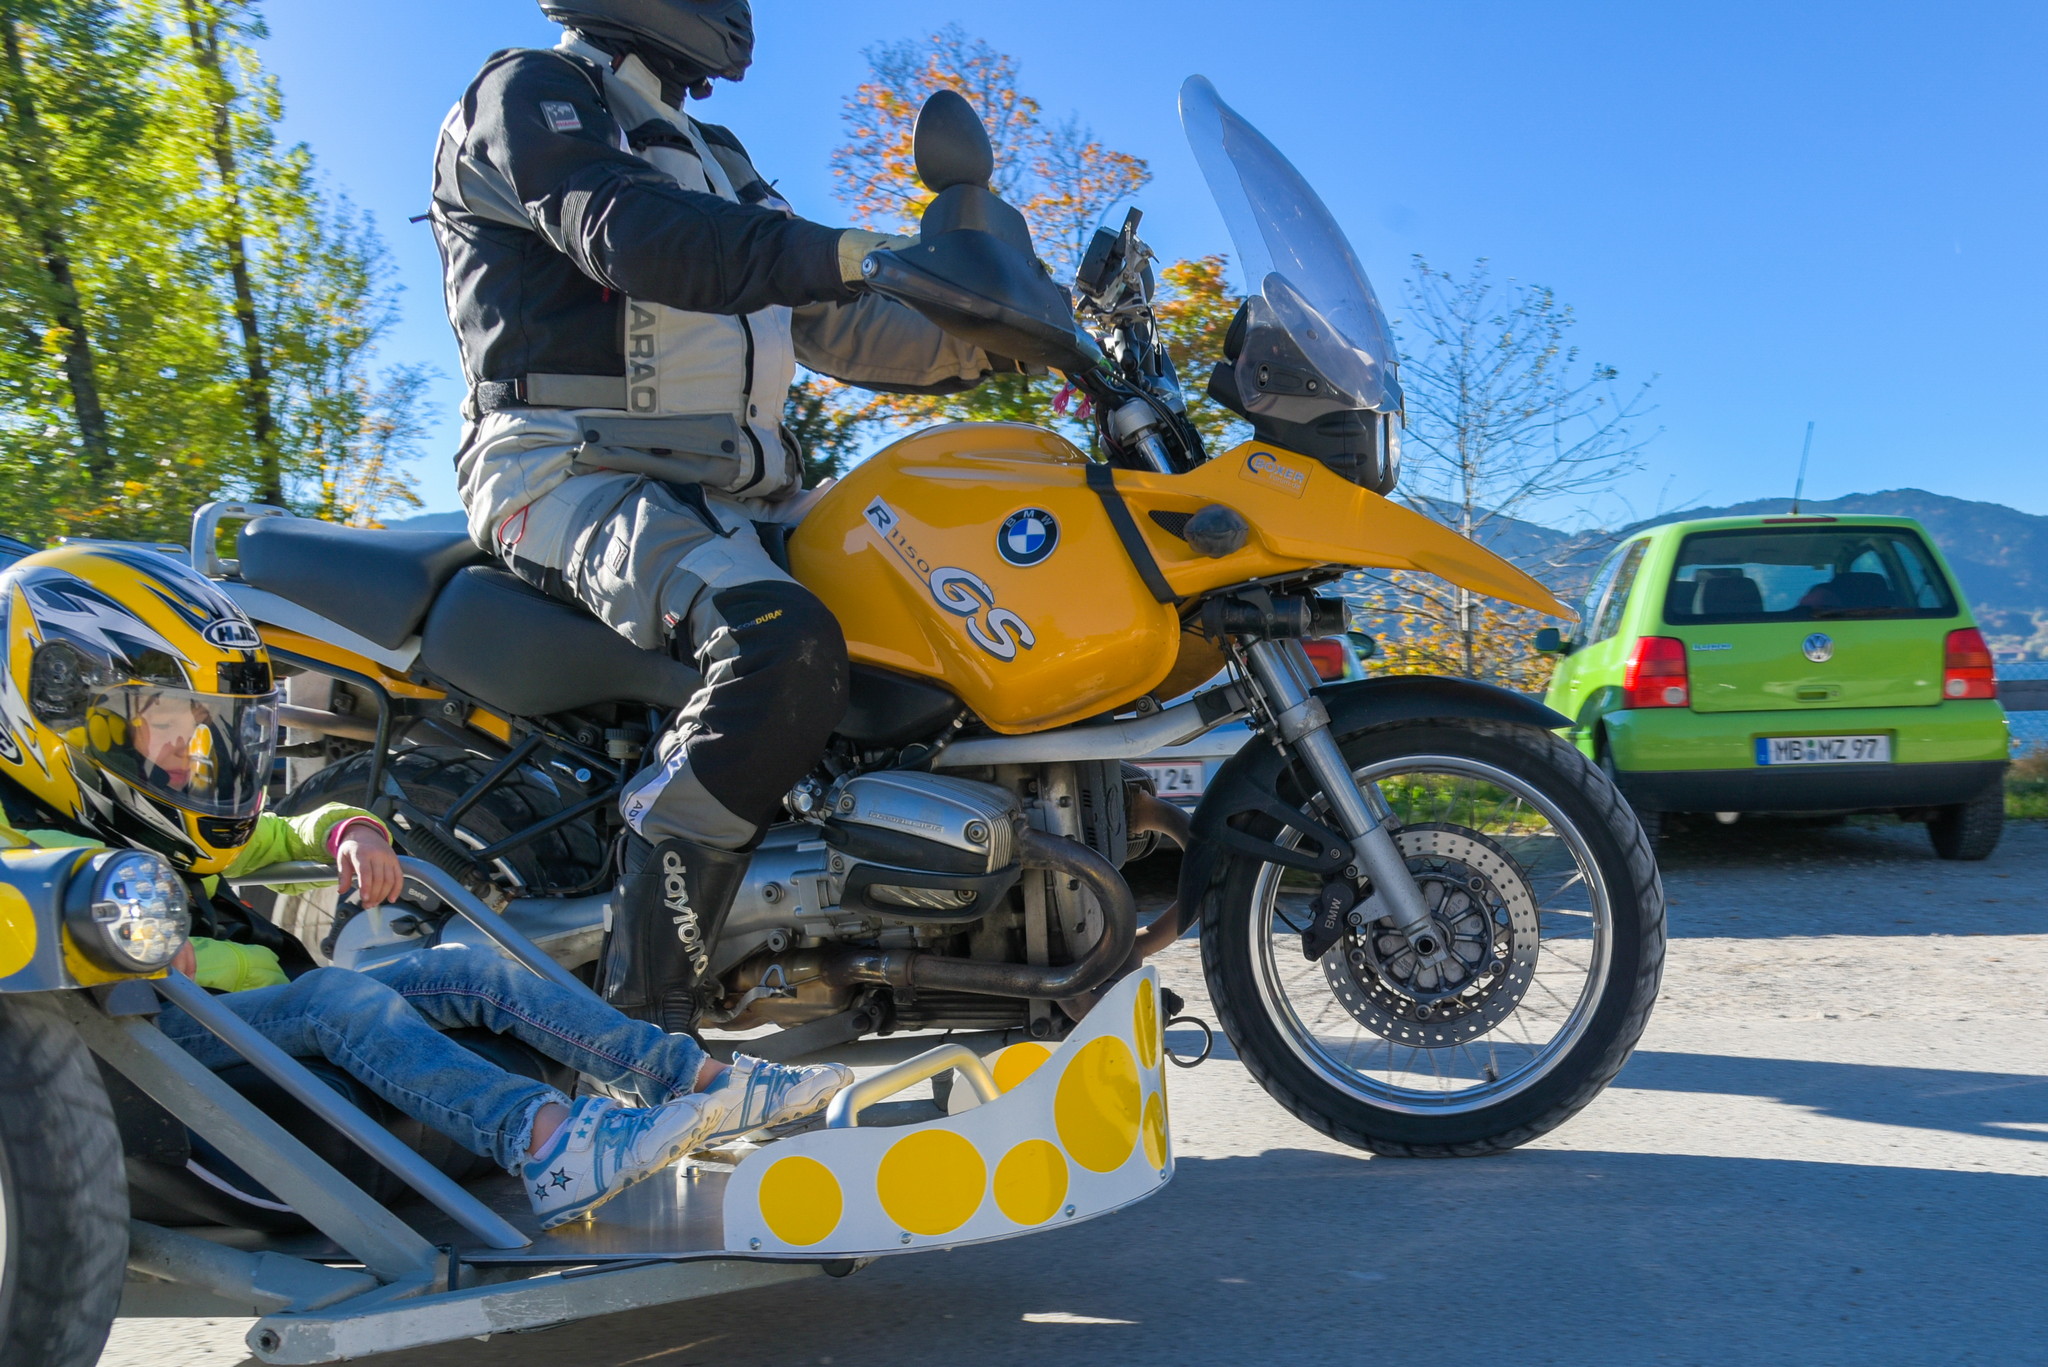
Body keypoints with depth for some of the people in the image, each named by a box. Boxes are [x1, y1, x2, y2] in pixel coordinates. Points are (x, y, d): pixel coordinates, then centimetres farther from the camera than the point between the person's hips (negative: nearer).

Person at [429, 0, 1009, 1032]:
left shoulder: (713, 160, 28)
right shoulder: (525, 91, 1)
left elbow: (821, 319, 22)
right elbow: (624, 233, -19)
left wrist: (977, 347, 7)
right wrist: (848, 250, -29)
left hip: (729, 491, 9)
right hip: (575, 471, -9)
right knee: (785, 647, -35)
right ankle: (641, 1021, -31)